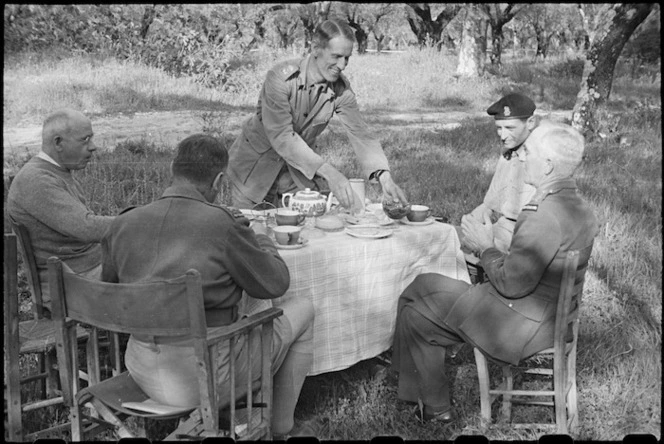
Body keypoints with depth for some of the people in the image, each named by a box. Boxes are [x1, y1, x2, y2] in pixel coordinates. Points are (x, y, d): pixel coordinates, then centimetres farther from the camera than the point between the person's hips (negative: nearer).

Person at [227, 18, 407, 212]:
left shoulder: (341, 89, -12)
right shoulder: (281, 78, -26)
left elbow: (360, 134, -13)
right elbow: (281, 136, -31)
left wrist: (384, 177, -30)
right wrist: (328, 172, -39)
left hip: (302, 169, 4)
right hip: (256, 165, -3)